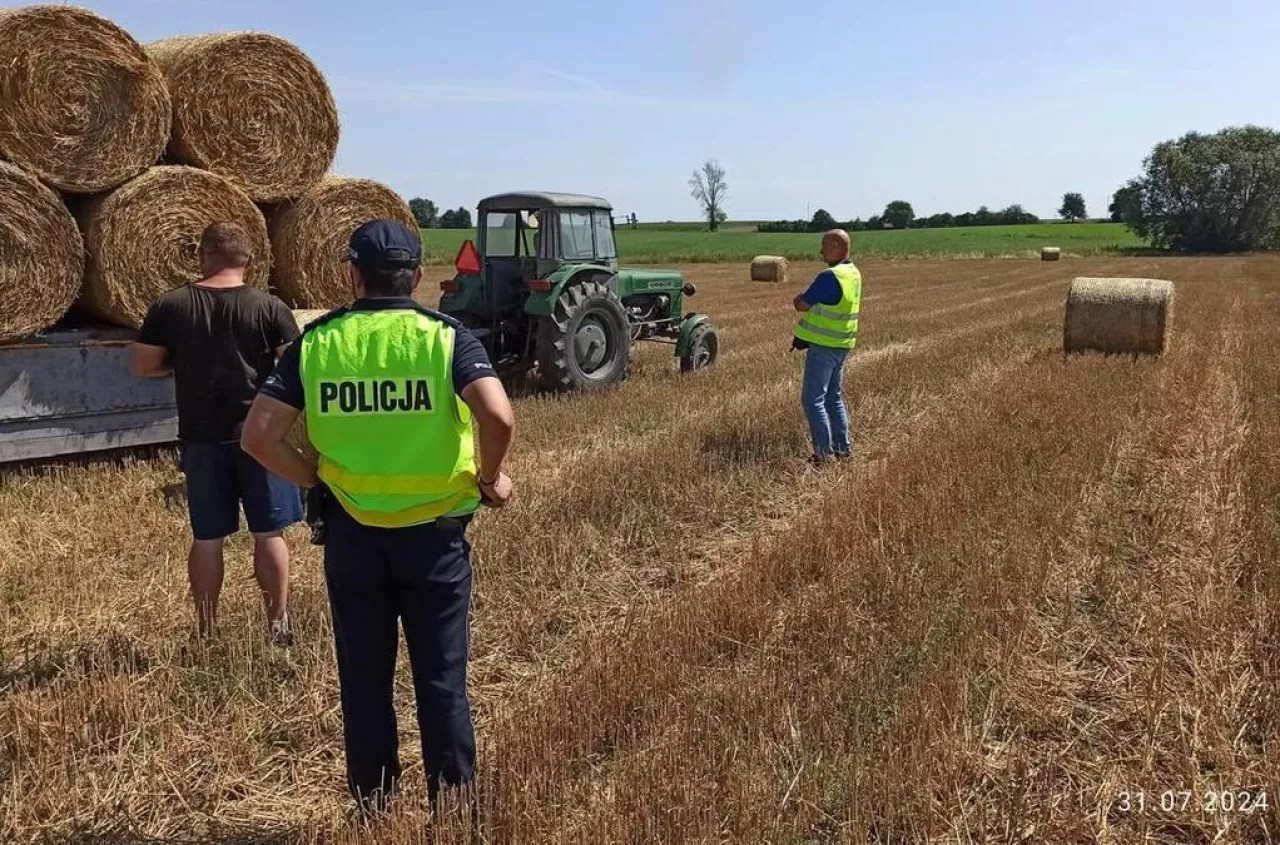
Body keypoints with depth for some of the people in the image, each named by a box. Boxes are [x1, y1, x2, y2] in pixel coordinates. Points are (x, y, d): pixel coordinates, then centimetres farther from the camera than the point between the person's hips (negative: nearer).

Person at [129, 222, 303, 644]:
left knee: (206, 537, 12)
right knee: (269, 533, 8)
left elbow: (141, 366, 3)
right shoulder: (270, 307, -7)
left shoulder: (170, 305, -2)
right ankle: (278, 625, 14)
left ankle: (207, 632, 22)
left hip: (201, 437, 2)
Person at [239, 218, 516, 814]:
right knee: (441, 676, 11)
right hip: (434, 532, -1)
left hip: (351, 532, 2)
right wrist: (489, 478, -7)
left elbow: (258, 436, -6)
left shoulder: (316, 342, -2)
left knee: (364, 676, 16)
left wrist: (314, 478, 7)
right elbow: (499, 418, -24)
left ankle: (374, 805, 30)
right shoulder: (447, 336, -8)